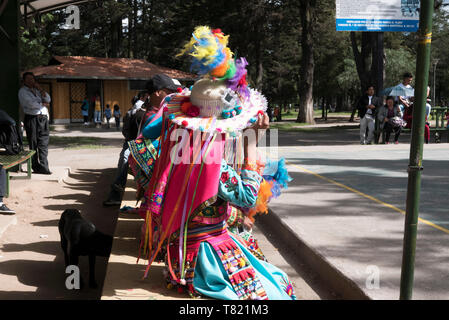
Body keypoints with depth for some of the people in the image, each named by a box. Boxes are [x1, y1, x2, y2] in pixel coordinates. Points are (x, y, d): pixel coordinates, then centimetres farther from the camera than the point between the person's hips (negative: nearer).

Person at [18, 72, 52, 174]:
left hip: (43, 118, 5)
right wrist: (43, 104, 1)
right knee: (33, 144, -3)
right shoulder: (23, 91, 2)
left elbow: (48, 100, 11)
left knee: (44, 143, 0)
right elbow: (31, 104, -12)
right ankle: (36, 167, 3)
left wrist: (40, 89, 1)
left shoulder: (36, 90, 22)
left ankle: (44, 166, 1)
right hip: (32, 119, -5)